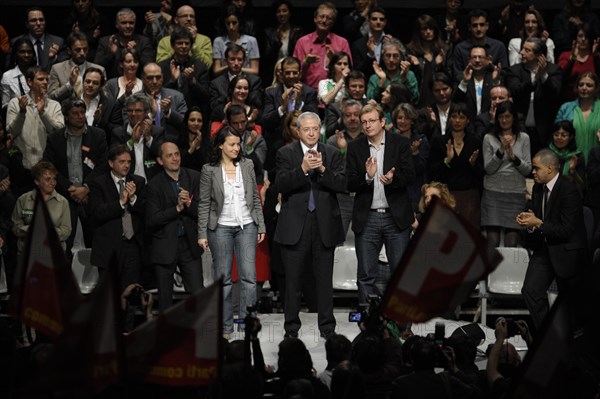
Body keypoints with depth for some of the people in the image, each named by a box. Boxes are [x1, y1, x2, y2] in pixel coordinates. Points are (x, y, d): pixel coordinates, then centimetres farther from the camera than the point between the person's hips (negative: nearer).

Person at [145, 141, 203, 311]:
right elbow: (151, 220, -12)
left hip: (189, 244, 2)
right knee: (165, 297, 7)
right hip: (165, 246, -1)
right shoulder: (154, 185, -5)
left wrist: (189, 204, -19)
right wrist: (177, 208, -19)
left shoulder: (194, 178, 3)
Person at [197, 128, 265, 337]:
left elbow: (255, 198, 9)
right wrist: (202, 234, -4)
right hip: (221, 227, -2)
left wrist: (261, 226, 6)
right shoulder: (209, 170, -2)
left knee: (249, 276, -5)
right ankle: (225, 326, 11)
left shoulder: (247, 165, 5)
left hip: (247, 226, 2)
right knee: (223, 278, 4)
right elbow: (204, 203, -1)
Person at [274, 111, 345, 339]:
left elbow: (342, 184, -4)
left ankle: (327, 326, 14)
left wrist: (323, 169, -19)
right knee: (292, 279, 5)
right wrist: (303, 169, -25)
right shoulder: (286, 153, 2)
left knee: (324, 279, 6)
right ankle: (291, 327, 13)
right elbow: (281, 184, -11)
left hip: (324, 224, 1)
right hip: (295, 225, -1)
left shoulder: (332, 154, 7)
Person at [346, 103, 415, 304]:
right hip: (366, 218, 1)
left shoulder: (400, 143, 1)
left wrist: (393, 179, -25)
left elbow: (410, 176, -5)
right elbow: (350, 184, -2)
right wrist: (367, 177, -21)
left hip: (396, 216, -1)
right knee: (365, 276, 3)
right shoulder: (355, 147, 4)